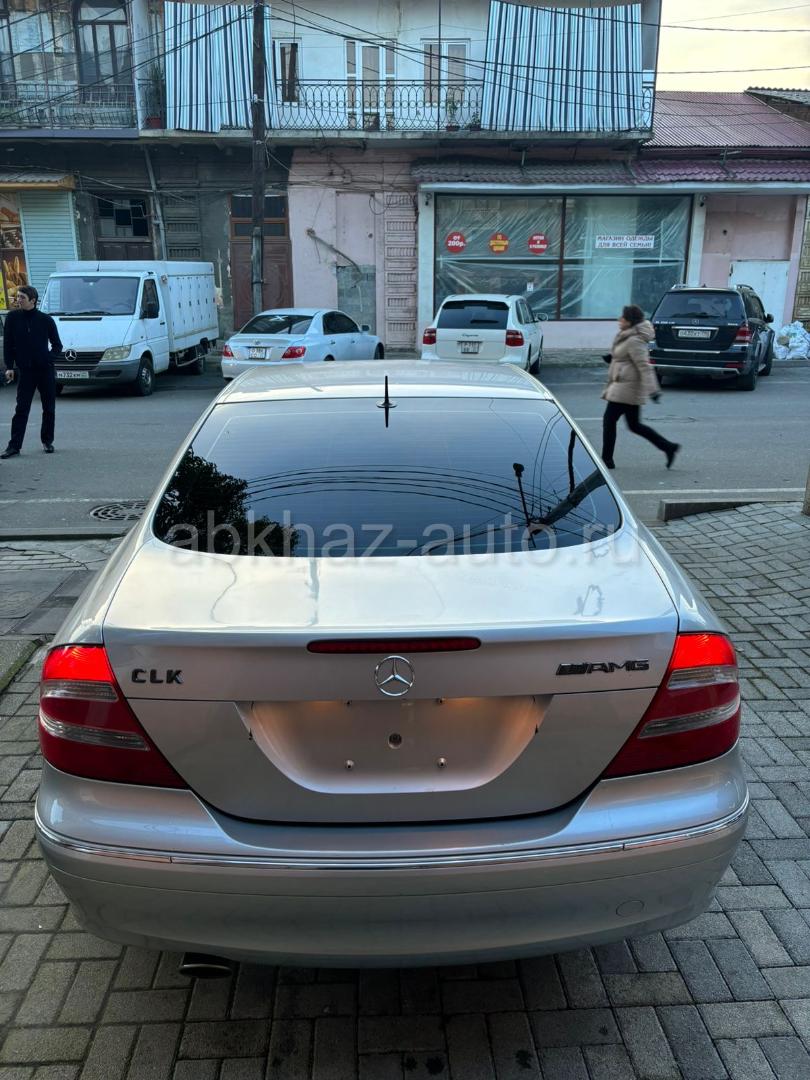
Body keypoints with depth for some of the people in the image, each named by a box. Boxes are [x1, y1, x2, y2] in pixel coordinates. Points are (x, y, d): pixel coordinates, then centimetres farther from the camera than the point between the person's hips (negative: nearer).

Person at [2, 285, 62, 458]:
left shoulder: (46, 320, -1)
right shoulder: (12, 318, 2)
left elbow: (57, 345, 8)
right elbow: (7, 344, 5)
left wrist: (49, 357, -10)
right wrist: (9, 367, -3)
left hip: (46, 370, 0)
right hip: (25, 371, 0)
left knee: (49, 408, 7)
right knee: (21, 409, -2)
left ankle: (47, 441, 22)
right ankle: (14, 445, -2)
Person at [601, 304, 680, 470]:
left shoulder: (634, 341, -18)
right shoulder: (628, 337, 13)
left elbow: (644, 366, -23)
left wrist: (652, 389, -28)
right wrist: (612, 357, 13)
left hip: (626, 388, -10)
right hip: (623, 387, 10)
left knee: (609, 420, -3)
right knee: (634, 425, 14)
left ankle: (606, 459, 4)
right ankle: (668, 447, 16)